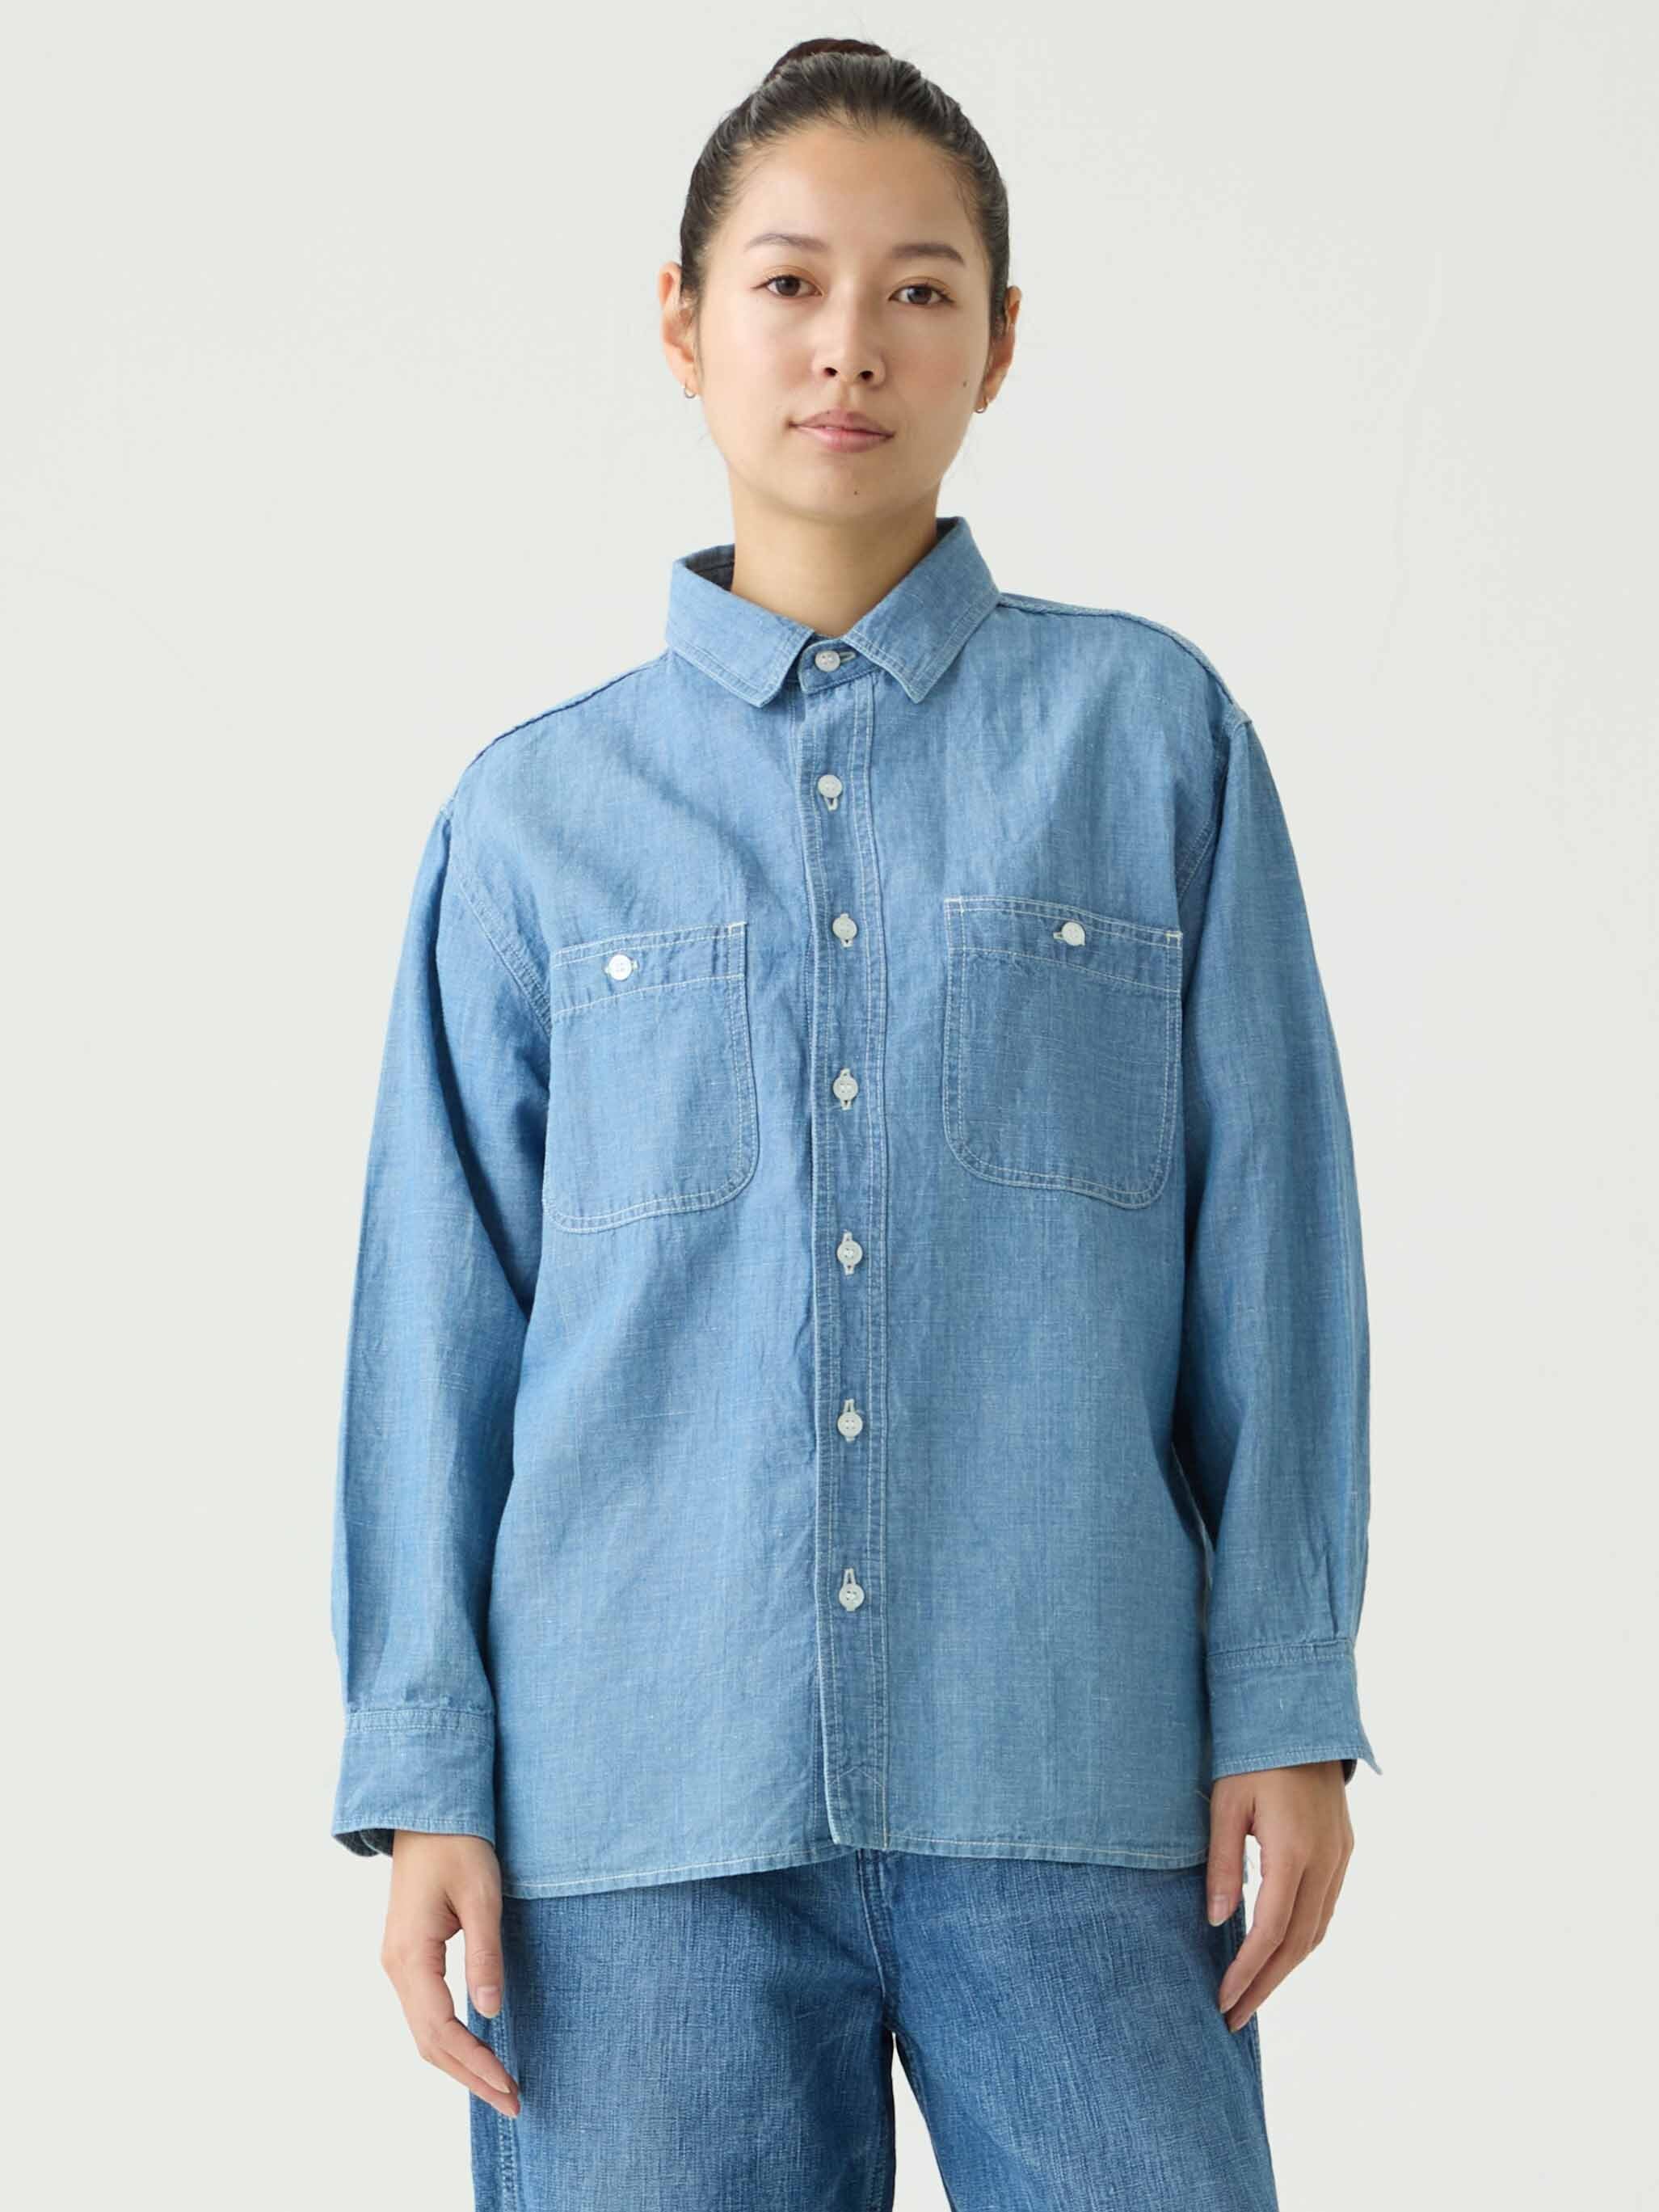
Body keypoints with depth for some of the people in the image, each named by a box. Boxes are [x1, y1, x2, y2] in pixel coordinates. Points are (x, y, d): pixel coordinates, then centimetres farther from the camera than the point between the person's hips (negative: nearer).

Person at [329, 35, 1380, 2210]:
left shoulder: (1153, 732, 6)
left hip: (1068, 1781, -1)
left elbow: (1267, 1235, 5)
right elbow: (443, 1307, 8)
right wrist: (425, 1774, 4)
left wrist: (1287, 1707, 1)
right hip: (645, 1790, 1)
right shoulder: (535, 810, 9)